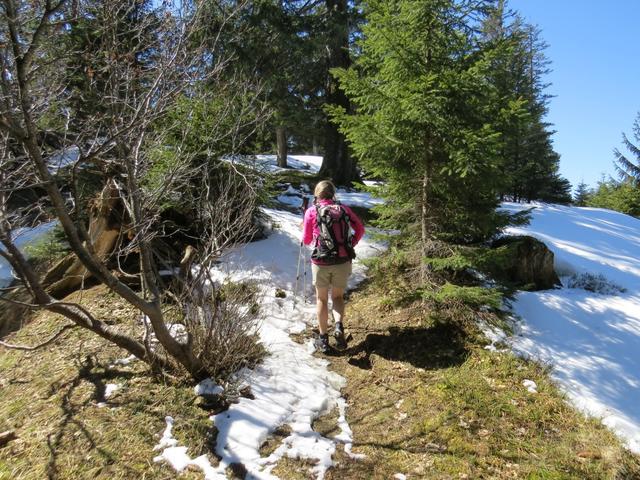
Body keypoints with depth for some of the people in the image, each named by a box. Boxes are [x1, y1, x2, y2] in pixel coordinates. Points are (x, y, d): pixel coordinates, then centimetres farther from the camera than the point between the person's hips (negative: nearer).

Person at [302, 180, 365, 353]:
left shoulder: (312, 211, -4)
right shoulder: (343, 209, 2)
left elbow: (306, 240, 2)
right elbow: (360, 229, 2)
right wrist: (351, 245, 12)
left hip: (321, 262, -2)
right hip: (343, 261, 2)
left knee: (321, 299, 16)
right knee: (338, 296, 21)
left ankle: (323, 339, 19)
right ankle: (339, 326, -2)